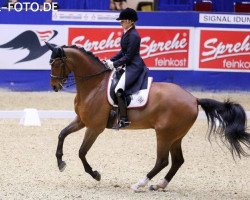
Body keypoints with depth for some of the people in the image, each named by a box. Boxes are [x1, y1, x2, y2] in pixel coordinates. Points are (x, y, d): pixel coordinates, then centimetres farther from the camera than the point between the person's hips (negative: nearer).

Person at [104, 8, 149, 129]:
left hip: (134, 66, -11)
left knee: (119, 90, -24)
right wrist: (111, 61, 11)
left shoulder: (133, 36, -18)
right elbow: (123, 52, 20)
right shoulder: (126, 33, 12)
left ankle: (124, 119, -26)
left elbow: (128, 56, -19)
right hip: (128, 65, 11)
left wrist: (114, 64, -15)